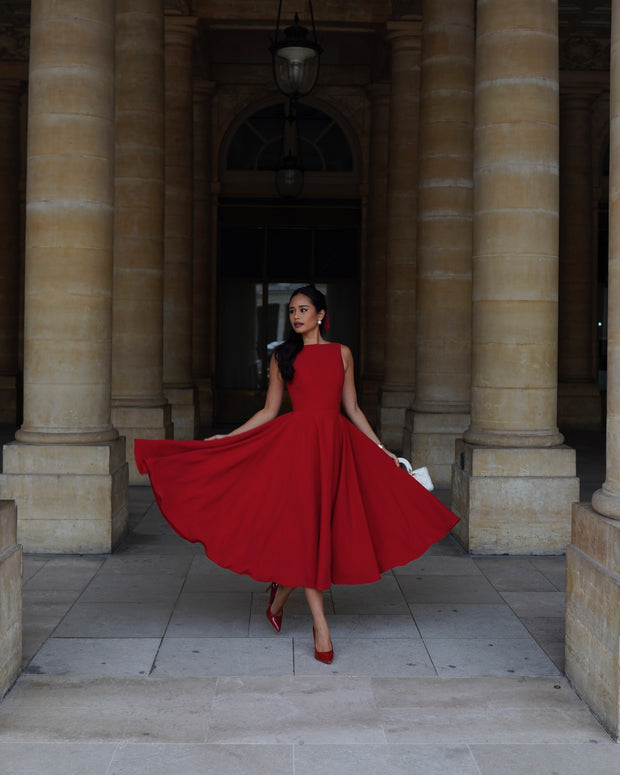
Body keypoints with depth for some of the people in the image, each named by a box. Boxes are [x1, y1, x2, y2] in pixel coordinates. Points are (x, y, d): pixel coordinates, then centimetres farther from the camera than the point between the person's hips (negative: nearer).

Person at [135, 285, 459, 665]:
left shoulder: (341, 353, 11)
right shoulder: (283, 356, 8)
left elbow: (353, 409, 13)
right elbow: (269, 411, 9)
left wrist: (382, 449, 11)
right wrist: (226, 438, 3)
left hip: (336, 445, 2)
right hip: (297, 443, -2)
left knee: (326, 528, 4)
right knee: (305, 528, -5)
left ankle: (280, 594, 29)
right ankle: (321, 626, 1)